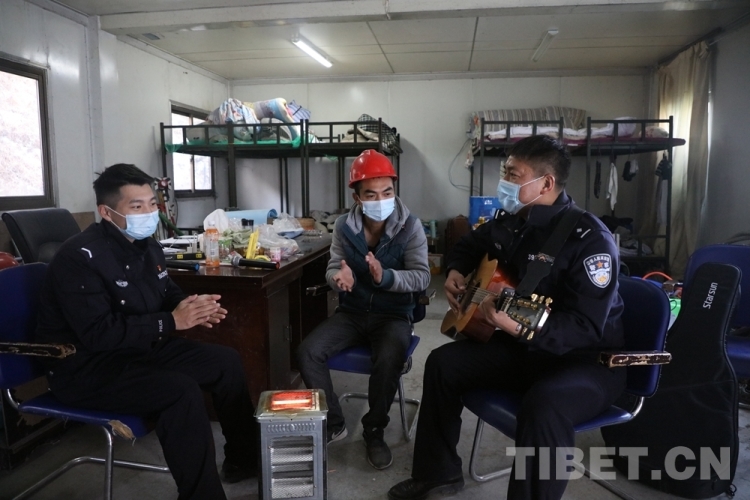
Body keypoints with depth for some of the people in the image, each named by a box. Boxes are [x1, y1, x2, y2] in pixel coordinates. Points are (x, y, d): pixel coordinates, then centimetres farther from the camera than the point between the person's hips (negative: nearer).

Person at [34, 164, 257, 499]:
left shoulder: (146, 246, 4)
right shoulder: (80, 258, -22)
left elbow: (167, 295, 16)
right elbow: (98, 334, -30)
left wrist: (192, 308, -8)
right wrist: (171, 321, -29)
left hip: (140, 347, 9)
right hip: (85, 367, -9)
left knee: (227, 361, 2)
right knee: (182, 391, -31)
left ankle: (244, 459, 18)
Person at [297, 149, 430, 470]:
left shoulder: (410, 227, -10)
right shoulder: (344, 226, -1)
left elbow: (422, 277, -15)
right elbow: (333, 268, 1)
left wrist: (386, 277, -35)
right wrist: (338, 277, -26)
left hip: (393, 314, -3)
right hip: (352, 311, 3)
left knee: (389, 360, -32)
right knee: (308, 351, -17)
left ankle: (374, 431, -3)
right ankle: (333, 424, 4)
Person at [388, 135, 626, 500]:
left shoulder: (590, 240, -24)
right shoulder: (507, 221, 0)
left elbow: (586, 327, -31)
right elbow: (469, 245, 22)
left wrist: (520, 328, -46)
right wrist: (455, 272, 1)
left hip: (588, 359, -7)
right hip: (521, 347, 8)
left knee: (543, 404, -38)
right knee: (443, 363, 1)